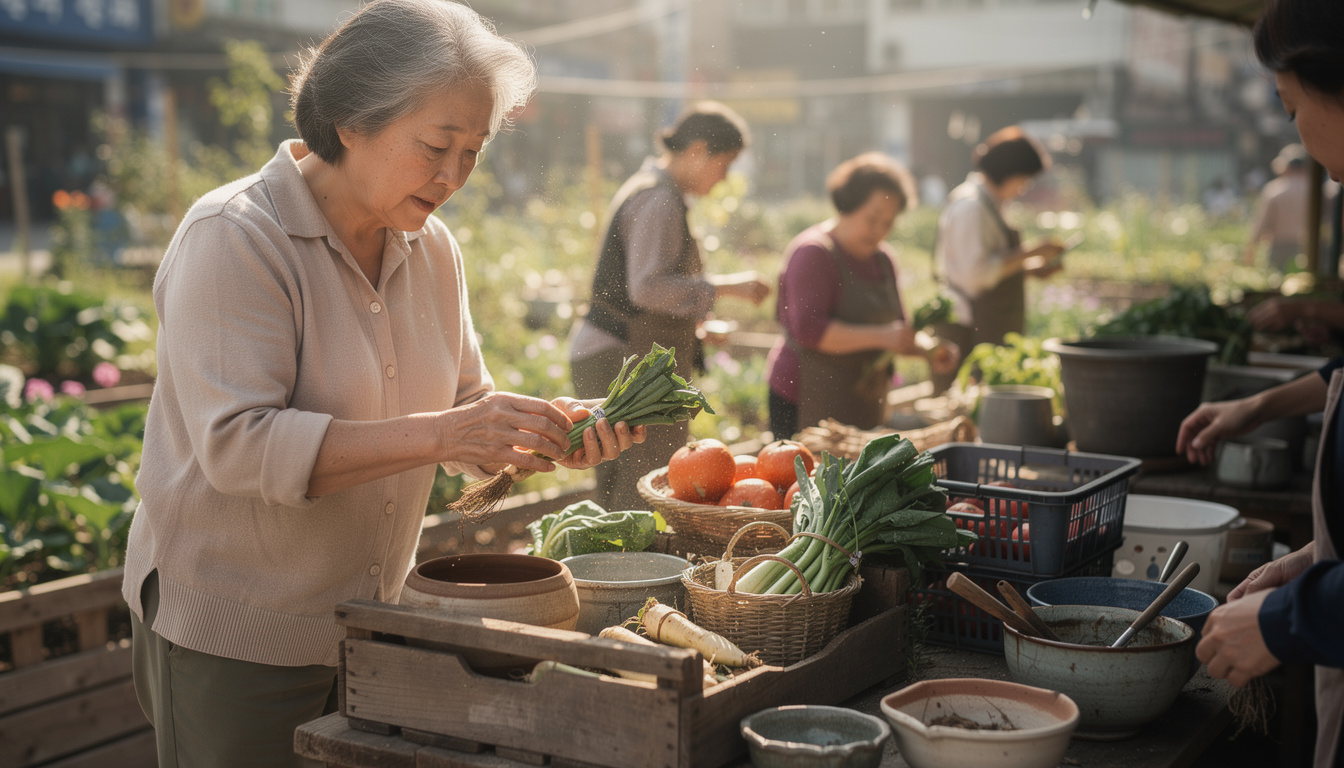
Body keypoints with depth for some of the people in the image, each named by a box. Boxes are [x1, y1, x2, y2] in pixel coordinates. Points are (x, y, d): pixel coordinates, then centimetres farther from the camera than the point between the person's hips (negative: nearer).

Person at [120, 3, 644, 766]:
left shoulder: (431, 250, 5)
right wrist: (436, 435, -33)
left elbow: (463, 411, 10)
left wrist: (544, 431, -12)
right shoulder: (234, 238, -17)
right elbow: (237, 446, -27)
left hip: (367, 621, 6)